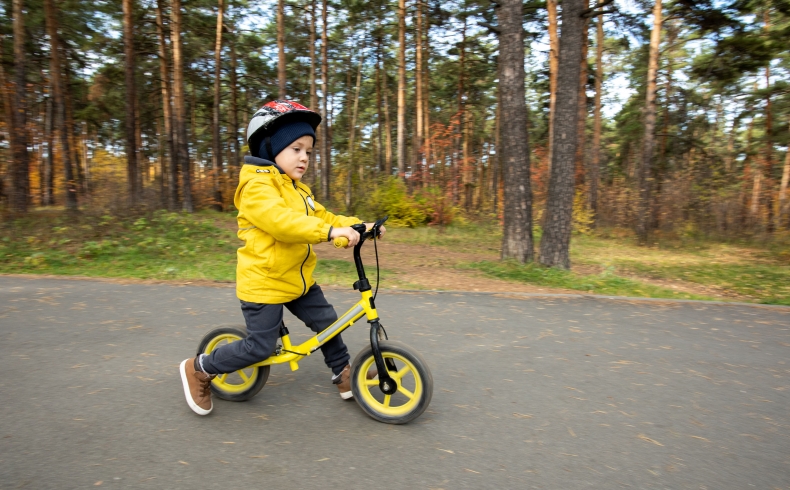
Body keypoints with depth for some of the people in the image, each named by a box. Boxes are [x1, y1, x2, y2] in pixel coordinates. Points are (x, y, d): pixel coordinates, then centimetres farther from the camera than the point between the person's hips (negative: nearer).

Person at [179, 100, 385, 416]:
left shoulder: (299, 190, 14)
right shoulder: (258, 185, -17)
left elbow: (321, 216, 8)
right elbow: (281, 221, -34)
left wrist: (357, 226, -7)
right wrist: (330, 231, -43)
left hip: (298, 279, 9)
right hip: (264, 282, -8)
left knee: (327, 321, 10)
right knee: (261, 347, -1)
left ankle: (343, 373, 29)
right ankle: (198, 369, 20)